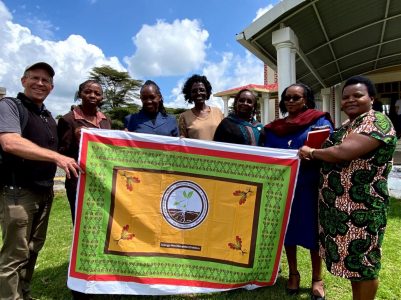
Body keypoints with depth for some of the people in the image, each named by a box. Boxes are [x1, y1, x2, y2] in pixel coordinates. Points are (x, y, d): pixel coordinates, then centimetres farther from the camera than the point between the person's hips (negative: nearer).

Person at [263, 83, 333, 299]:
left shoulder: (320, 121, -1)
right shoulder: (274, 128, 10)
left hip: (310, 186, -3)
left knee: (312, 230, 6)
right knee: (287, 229, 12)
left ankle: (317, 278, 26)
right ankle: (293, 273, 31)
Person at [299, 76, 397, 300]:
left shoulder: (377, 122, -14)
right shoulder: (347, 125, 15)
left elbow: (343, 153, -27)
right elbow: (333, 154, 19)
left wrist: (311, 152, -11)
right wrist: (313, 155, 0)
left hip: (361, 207, -9)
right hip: (339, 205, 9)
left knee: (361, 260, 5)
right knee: (352, 257, 19)